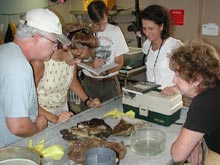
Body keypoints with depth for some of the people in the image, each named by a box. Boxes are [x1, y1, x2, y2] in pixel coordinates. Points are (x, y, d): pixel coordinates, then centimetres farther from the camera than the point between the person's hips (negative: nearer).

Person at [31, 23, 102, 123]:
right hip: (42, 114, -5)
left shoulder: (72, 57, -11)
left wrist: (88, 101, -3)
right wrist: (53, 118, -33)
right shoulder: (40, 62, -29)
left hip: (62, 109, 5)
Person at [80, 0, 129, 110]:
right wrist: (90, 64, -20)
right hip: (89, 83, 0)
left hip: (110, 83, 0)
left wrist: (105, 72, -20)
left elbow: (119, 63, -1)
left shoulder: (115, 31, -2)